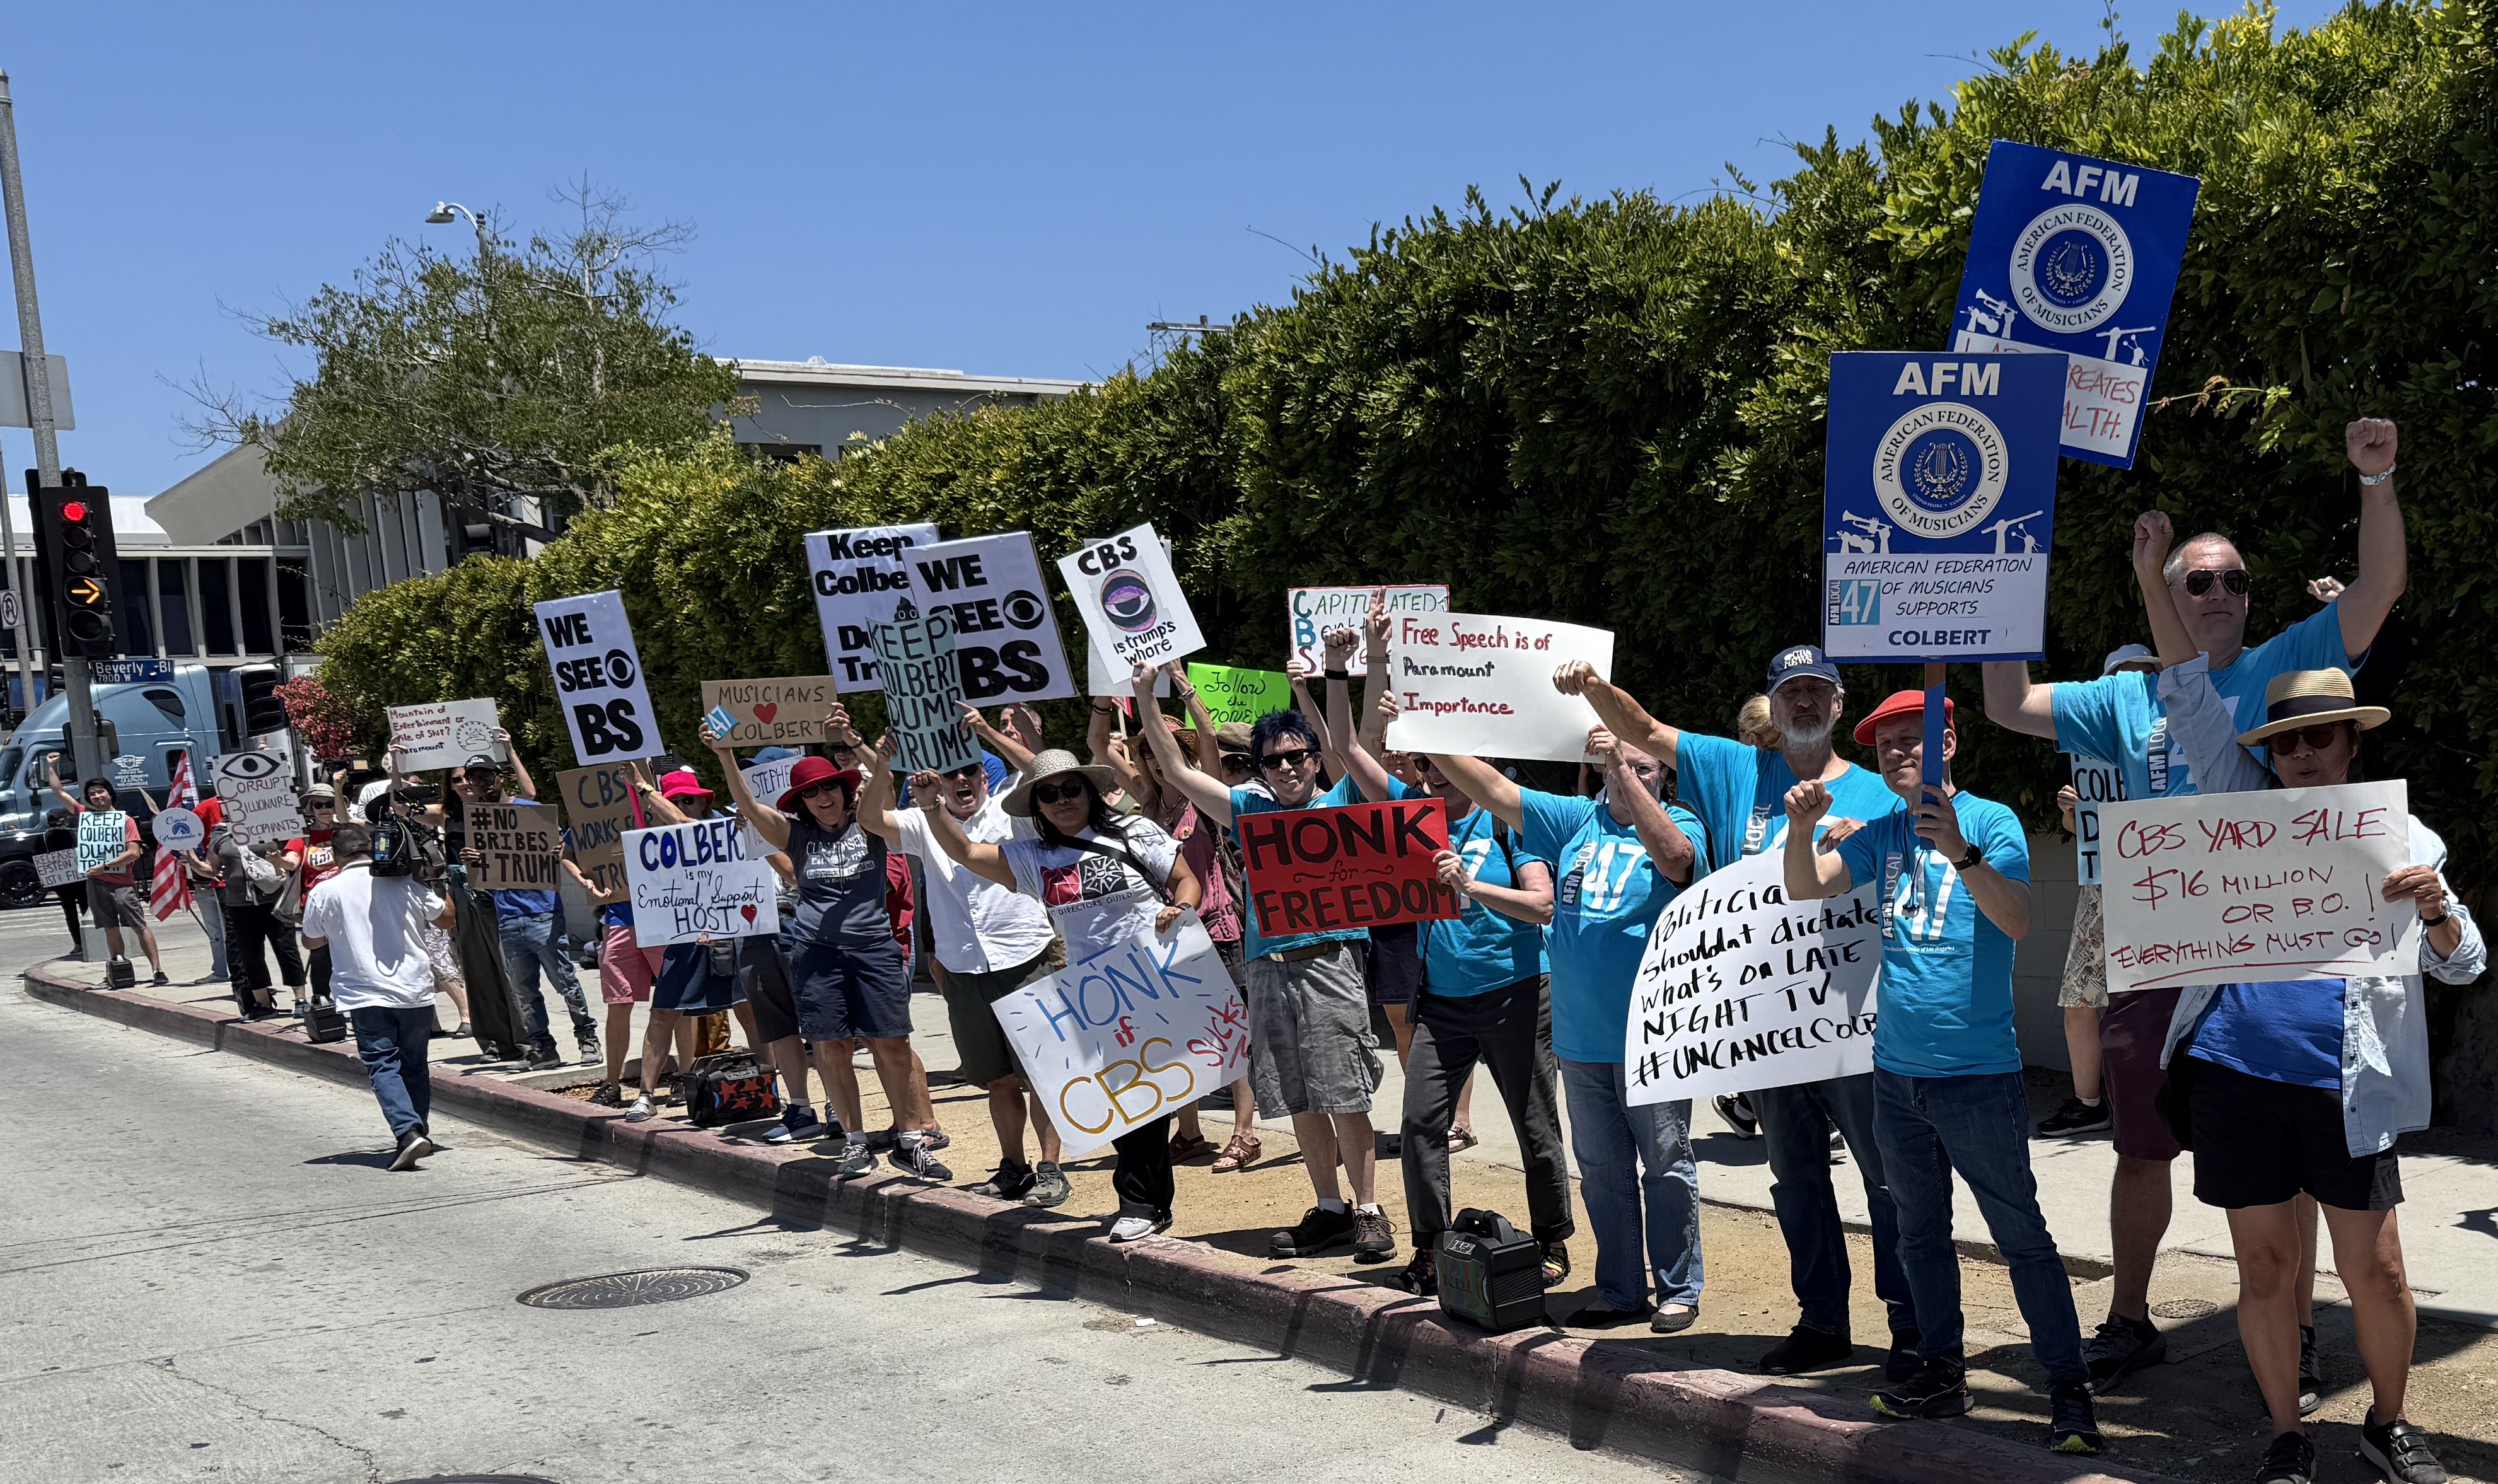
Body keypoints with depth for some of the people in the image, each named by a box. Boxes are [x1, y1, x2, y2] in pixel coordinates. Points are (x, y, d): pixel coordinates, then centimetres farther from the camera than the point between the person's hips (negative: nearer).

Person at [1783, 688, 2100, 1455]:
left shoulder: (1990, 820, -8)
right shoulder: (1882, 834, 9)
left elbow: (2018, 921, -21)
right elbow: (1806, 889, 4)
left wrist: (1962, 853, -36)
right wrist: (1801, 825, -15)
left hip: (1977, 1075, -6)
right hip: (1897, 1073, 7)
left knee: (2023, 1238, -3)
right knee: (1921, 1234, 15)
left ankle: (2069, 1388, 4)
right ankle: (1943, 1373, 26)